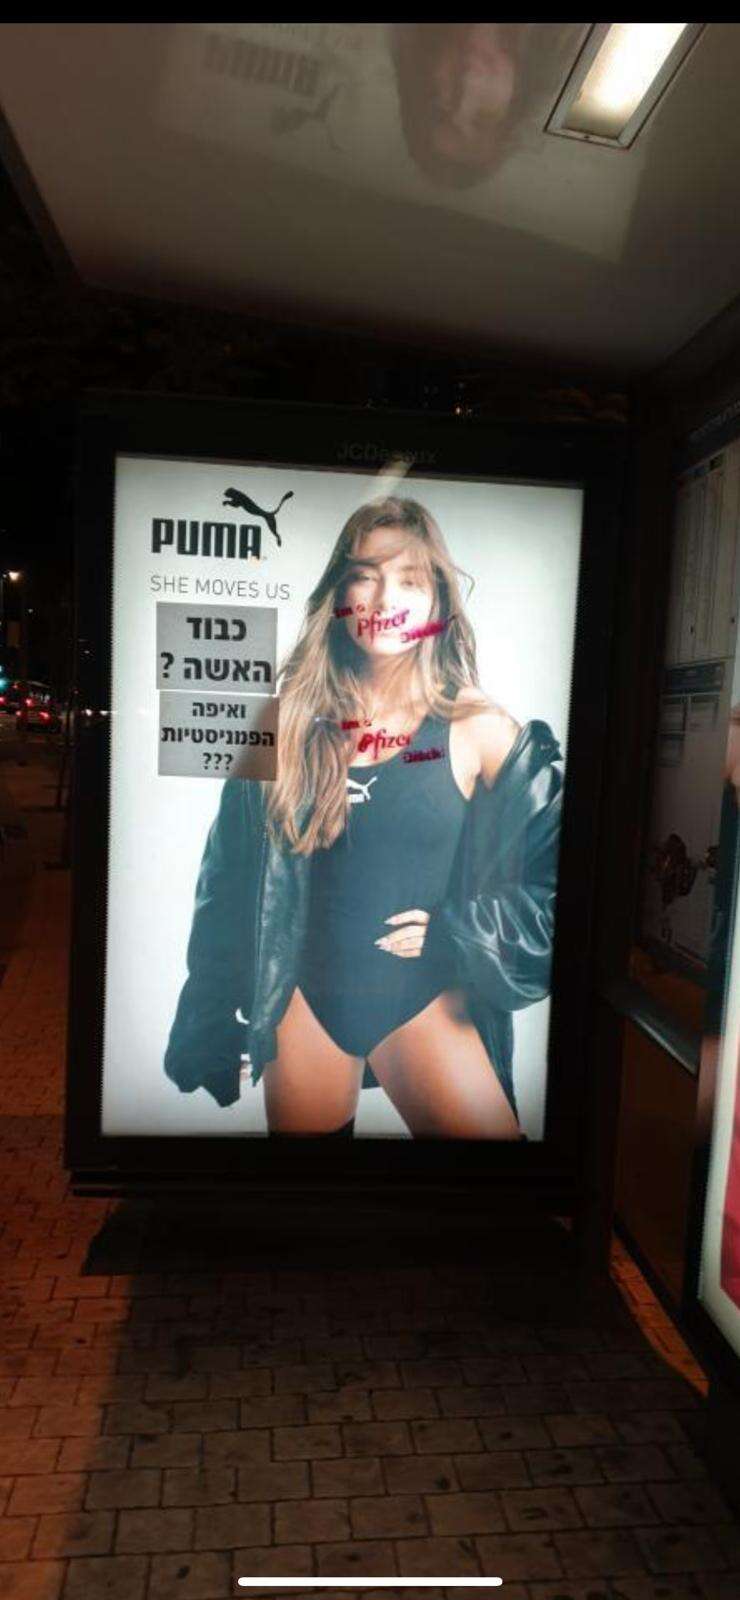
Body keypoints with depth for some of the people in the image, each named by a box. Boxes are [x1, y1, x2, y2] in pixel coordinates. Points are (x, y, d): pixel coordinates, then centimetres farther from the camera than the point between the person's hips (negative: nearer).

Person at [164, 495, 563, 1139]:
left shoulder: (478, 731, -7)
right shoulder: (289, 722, -3)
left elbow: (553, 880, -1)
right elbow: (234, 886, 5)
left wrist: (451, 932, -10)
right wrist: (215, 1026, 8)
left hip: (422, 1002, -1)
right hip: (305, 997, 2)